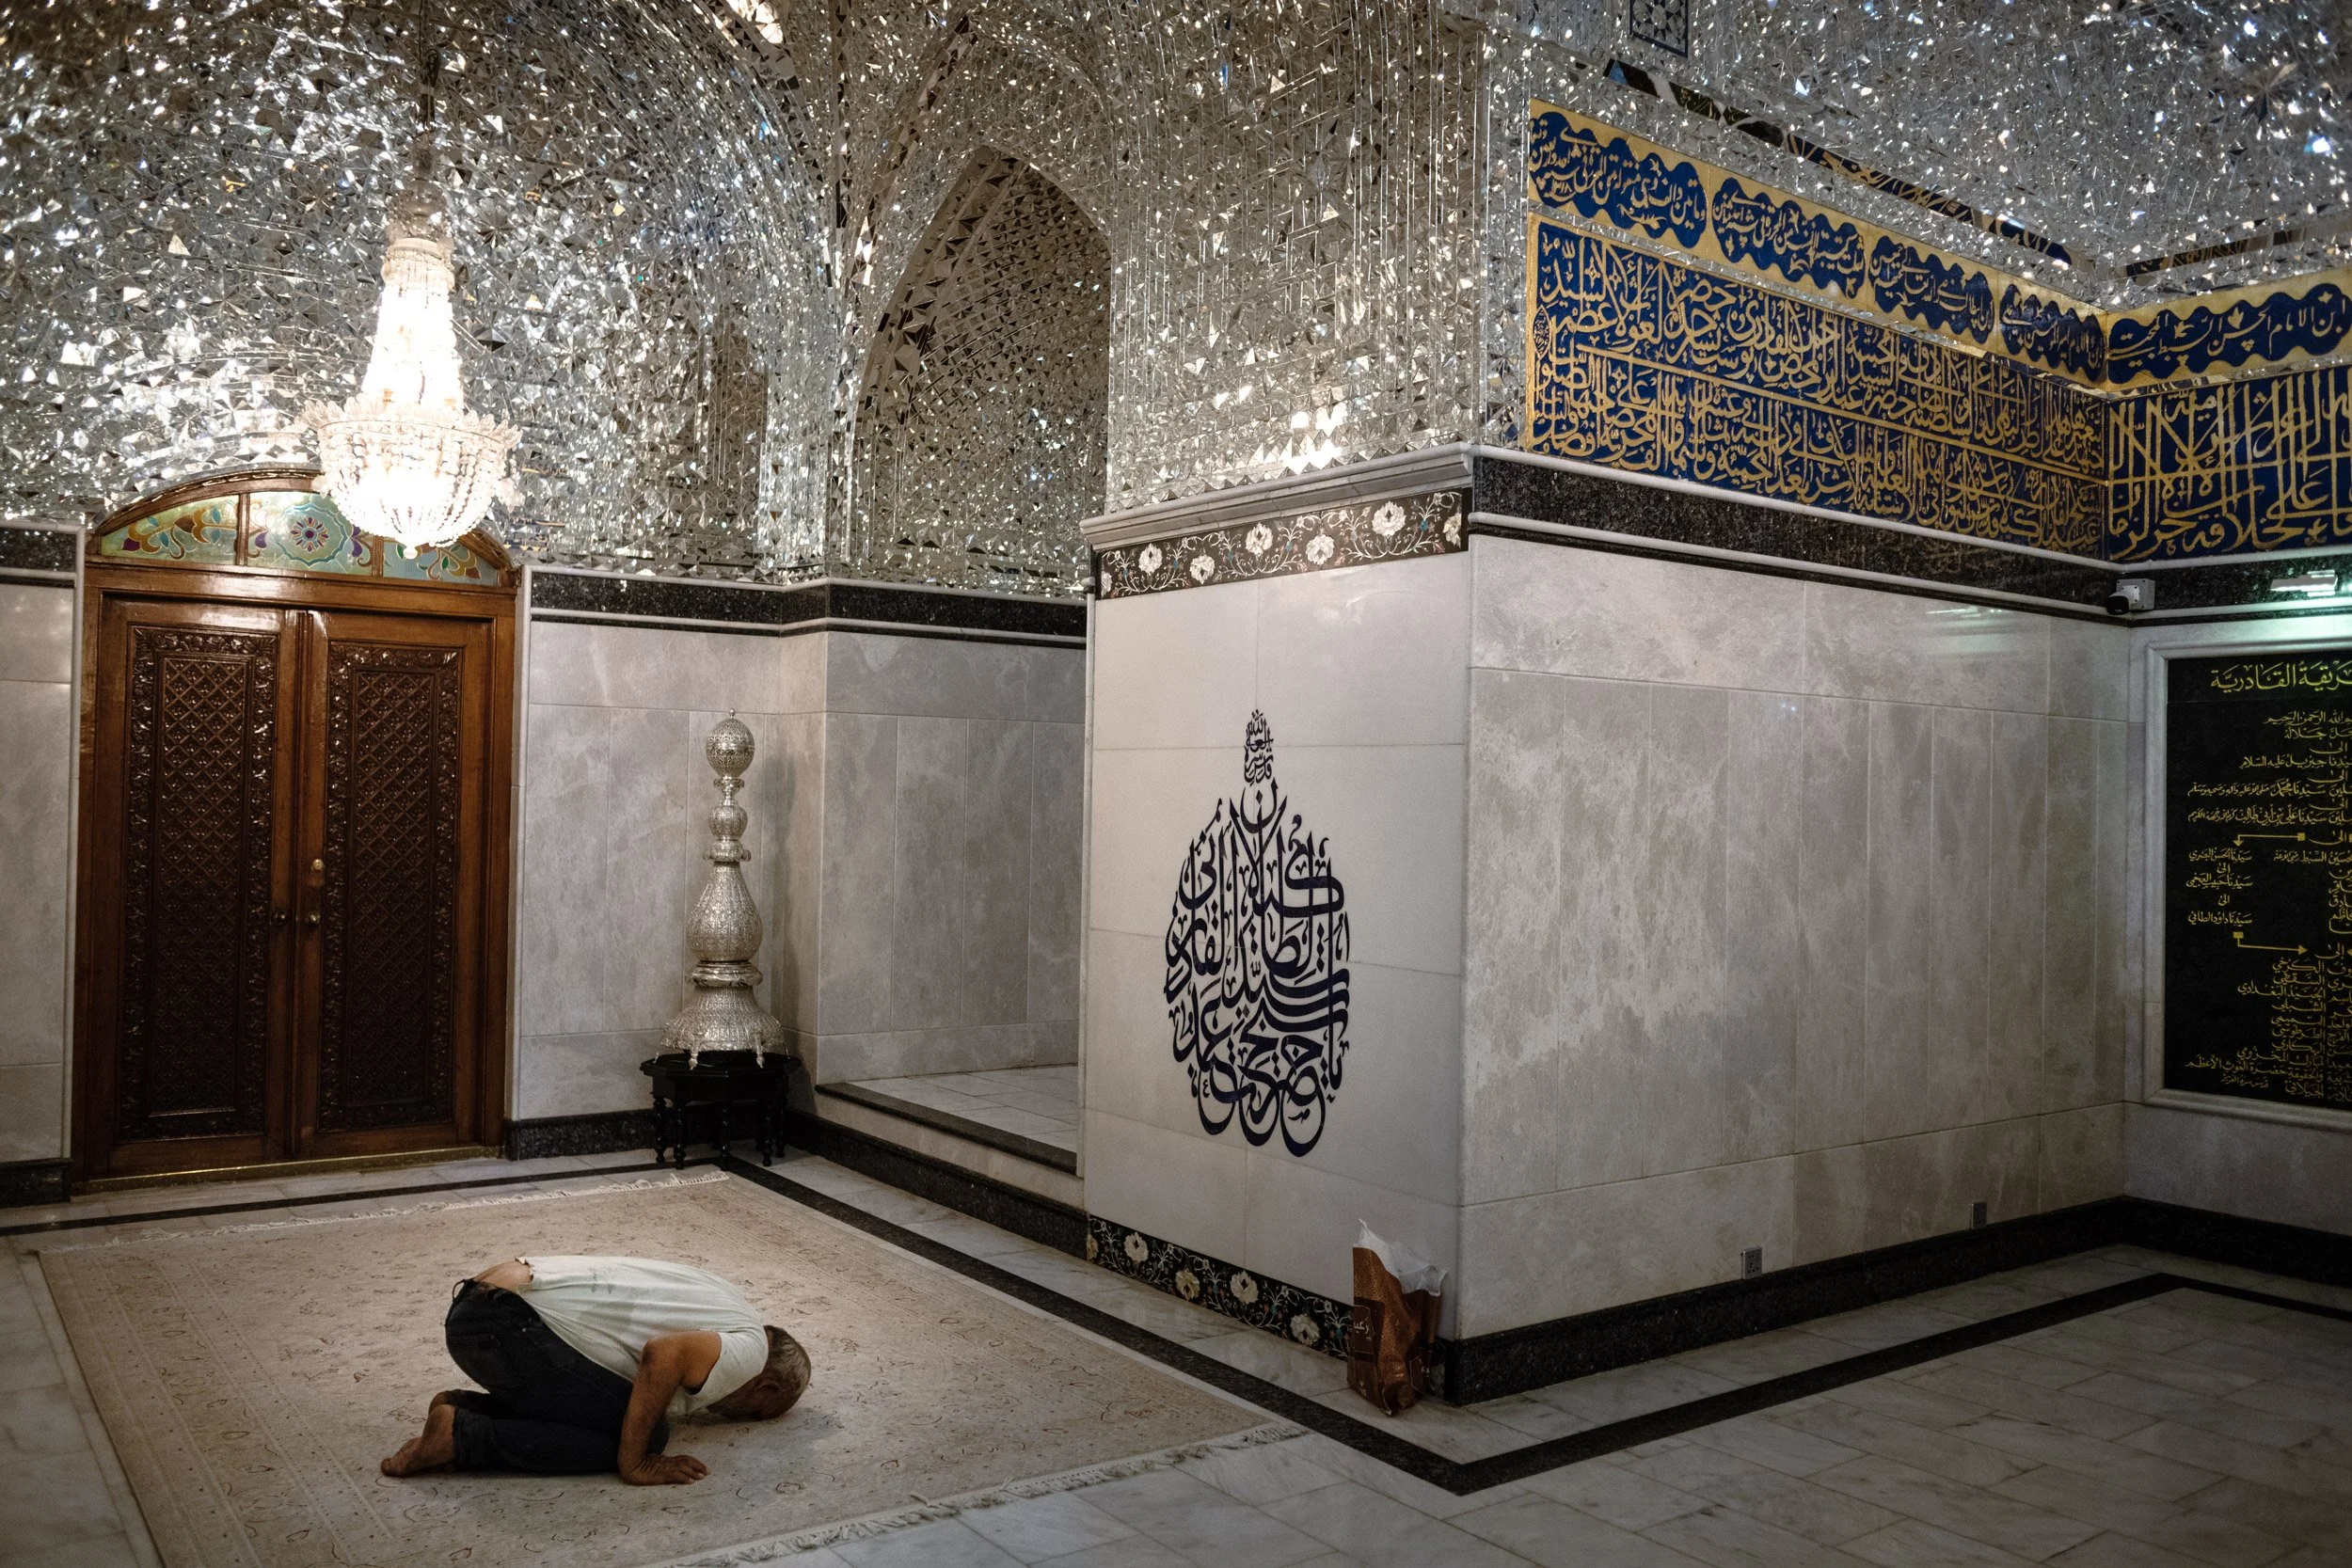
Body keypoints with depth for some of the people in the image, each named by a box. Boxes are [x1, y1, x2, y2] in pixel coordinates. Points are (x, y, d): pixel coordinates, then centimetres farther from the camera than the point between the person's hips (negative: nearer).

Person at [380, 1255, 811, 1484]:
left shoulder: (721, 1308, 21)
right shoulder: (750, 1350, -5)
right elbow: (665, 1354, -23)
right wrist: (635, 1464, -12)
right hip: (504, 1325, -9)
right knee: (644, 1433, -5)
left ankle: (464, 1406, 11)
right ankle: (463, 1437, -5)